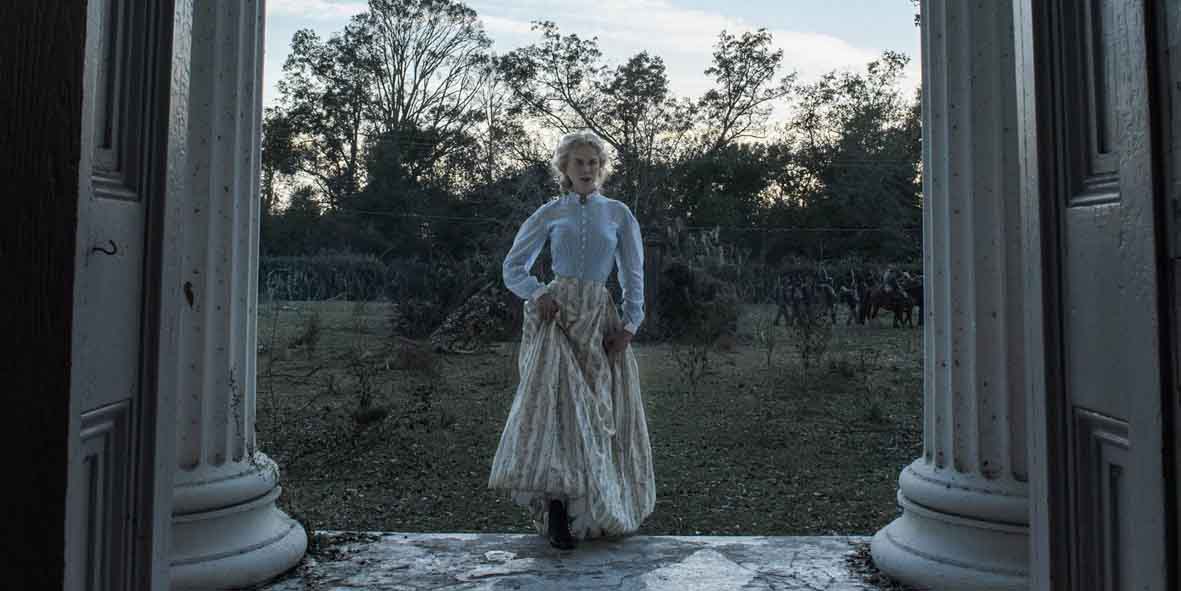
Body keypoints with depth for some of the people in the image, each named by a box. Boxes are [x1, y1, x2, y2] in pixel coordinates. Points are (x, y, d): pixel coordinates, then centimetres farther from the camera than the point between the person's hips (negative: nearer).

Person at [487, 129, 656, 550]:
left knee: (602, 411, 1)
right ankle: (556, 508, -17)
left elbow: (633, 278, 10)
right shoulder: (549, 213, 10)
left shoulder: (618, 214, 11)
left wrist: (629, 325, -4)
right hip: (555, 312, -1)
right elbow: (514, 268, 12)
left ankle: (597, 511, 17)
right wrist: (537, 293, -9)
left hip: (600, 317, 2)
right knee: (557, 398, -19)